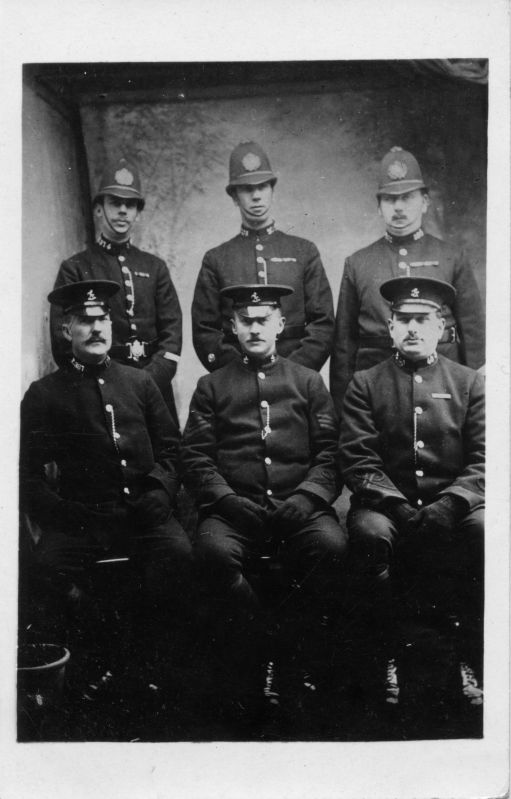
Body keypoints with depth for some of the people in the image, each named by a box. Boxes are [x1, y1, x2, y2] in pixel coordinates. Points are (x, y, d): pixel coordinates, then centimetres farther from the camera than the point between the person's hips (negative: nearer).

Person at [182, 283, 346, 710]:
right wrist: (227, 499, -9)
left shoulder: (308, 381, 19)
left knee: (332, 545, -31)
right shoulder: (211, 385, 18)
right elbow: (196, 456, 8)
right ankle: (257, 646, -13)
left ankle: (294, 641, -11)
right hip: (235, 508, 0)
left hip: (299, 507, 0)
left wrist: (307, 496, -8)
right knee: (214, 549, -33)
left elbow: (330, 451, 10)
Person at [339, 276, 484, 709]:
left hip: (454, 504, 1)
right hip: (387, 503, 0)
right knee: (369, 532, -33)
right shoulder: (365, 384, 9)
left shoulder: (470, 383, 11)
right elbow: (357, 459, -1)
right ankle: (388, 654, -15)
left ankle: (473, 659, -15)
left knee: (486, 529, -31)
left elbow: (483, 459, 1)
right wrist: (397, 505, -17)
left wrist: (450, 504, -18)